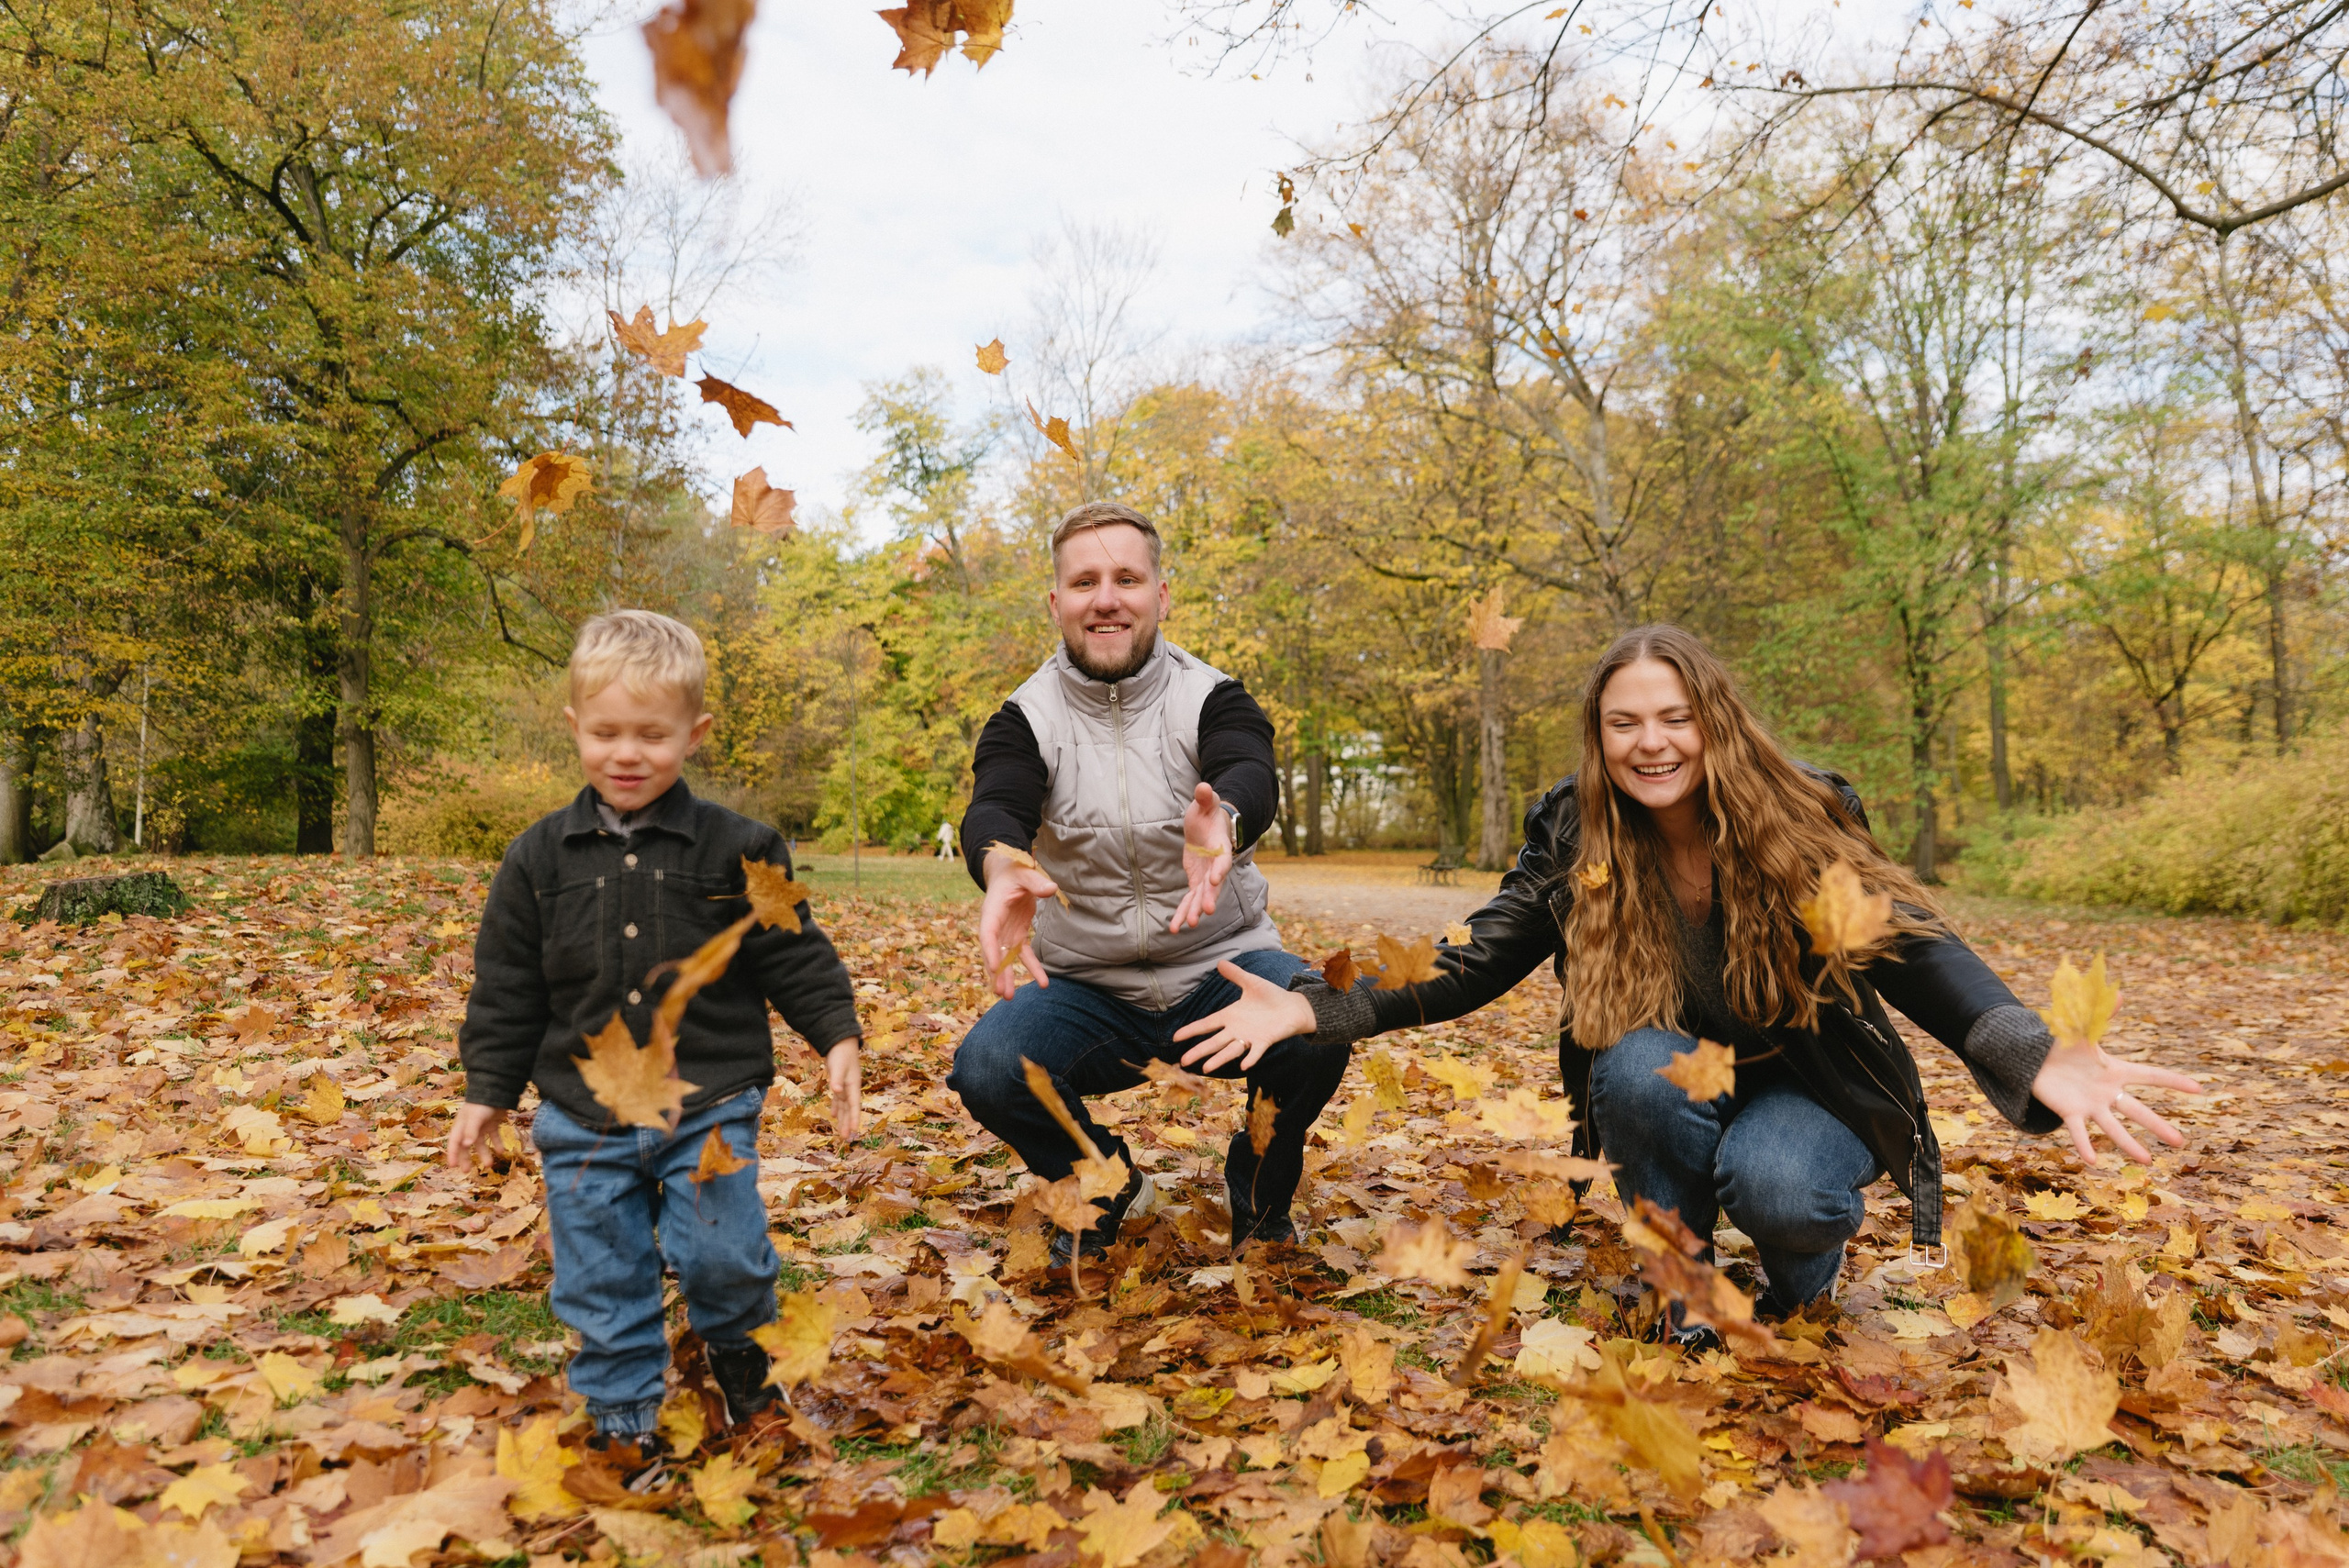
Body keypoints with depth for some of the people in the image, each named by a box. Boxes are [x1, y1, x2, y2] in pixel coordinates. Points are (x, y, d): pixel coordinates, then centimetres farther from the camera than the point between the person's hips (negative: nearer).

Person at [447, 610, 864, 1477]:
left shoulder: (737, 849, -5)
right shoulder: (540, 858, 1)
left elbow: (793, 953, -1)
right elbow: (507, 988, 7)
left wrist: (838, 1037, -9)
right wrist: (488, 1091, 7)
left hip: (710, 1105, -2)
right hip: (584, 1116, 2)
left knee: (719, 1253, -2)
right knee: (601, 1280, 9)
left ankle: (737, 1343, 31)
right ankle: (624, 1420, 29)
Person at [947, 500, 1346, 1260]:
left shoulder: (1212, 698, -5)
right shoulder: (1026, 719, -4)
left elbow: (1251, 775, -27)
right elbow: (993, 809, -24)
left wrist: (1221, 821, -53)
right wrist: (1003, 869, -50)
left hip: (1219, 968, 0)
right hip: (1086, 989, 1)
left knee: (1318, 1029, -30)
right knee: (985, 1069, -27)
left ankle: (1258, 1194, 5)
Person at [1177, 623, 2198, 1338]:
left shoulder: (1805, 822, -17)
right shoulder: (1572, 837, -13)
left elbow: (1914, 950, -23)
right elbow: (1473, 964, -11)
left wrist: (2035, 1056, -45)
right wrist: (1313, 1008, -25)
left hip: (1810, 1086, -2)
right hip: (1672, 1100, 2)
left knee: (1770, 1185, -34)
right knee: (1640, 1064, -32)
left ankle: (1804, 1288, 5)